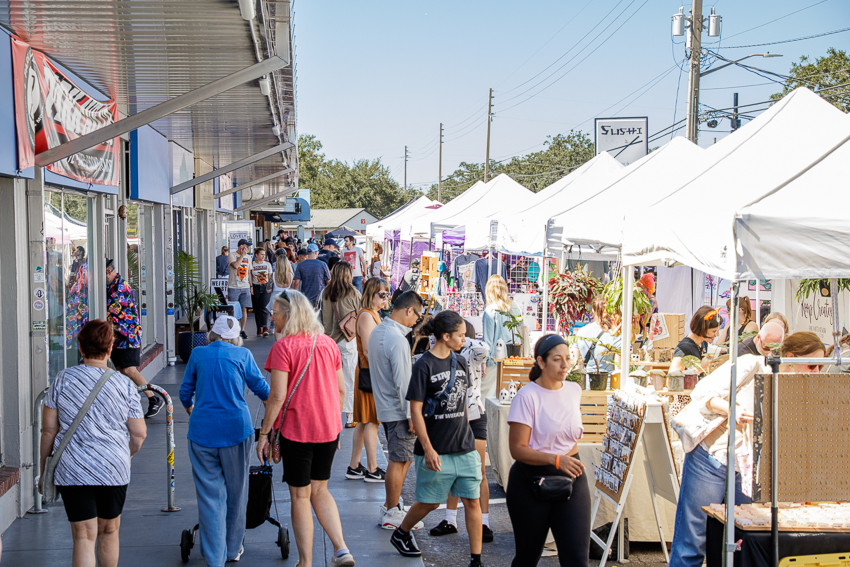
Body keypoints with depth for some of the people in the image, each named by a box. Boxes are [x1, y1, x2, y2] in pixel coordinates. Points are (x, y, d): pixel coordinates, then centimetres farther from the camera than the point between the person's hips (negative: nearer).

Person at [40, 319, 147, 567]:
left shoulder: (62, 380, -3)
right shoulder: (124, 385, -3)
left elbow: (49, 430, -1)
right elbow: (139, 433, -1)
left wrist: (44, 470, 10)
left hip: (72, 470, 0)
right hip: (113, 469, 1)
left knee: (83, 537, 1)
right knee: (109, 531, 19)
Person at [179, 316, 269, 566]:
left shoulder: (198, 354, 6)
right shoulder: (242, 355, 2)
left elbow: (185, 393, 14)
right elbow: (261, 388, 10)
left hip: (202, 430, 1)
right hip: (236, 428, -1)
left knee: (210, 495, 5)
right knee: (235, 491, 14)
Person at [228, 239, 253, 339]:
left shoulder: (248, 258, 15)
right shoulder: (232, 255, -1)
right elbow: (235, 265, -18)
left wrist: (251, 285, 14)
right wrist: (242, 255, -9)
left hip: (245, 287, 4)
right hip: (234, 287, -4)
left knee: (244, 309, 1)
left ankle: (242, 330, 5)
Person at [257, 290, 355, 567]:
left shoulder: (284, 347, -12)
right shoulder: (328, 343, 5)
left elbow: (277, 396, -16)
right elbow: (341, 390, 9)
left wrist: (264, 433, -8)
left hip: (296, 431, -5)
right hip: (328, 430, 6)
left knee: (300, 496, 7)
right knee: (320, 490, 20)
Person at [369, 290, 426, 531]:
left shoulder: (377, 332, 9)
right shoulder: (397, 340, -22)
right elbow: (403, 381, -22)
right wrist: (411, 415, -18)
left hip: (384, 405, 10)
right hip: (398, 410, -10)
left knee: (402, 457, 18)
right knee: (399, 461, 0)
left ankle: (390, 506, 26)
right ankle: (391, 514, 8)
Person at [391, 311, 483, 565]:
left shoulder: (460, 362, 7)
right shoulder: (424, 366, -12)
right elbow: (416, 410, -12)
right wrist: (428, 449, -16)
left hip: (464, 448, 5)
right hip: (436, 449, -5)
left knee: (472, 500, 2)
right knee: (429, 502, 8)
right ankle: (400, 534, 34)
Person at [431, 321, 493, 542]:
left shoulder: (473, 356, -7)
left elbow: (484, 349, -30)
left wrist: (461, 340, -18)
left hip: (474, 418, -5)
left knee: (478, 473, -4)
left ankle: (484, 524, 0)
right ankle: (450, 520, 22)